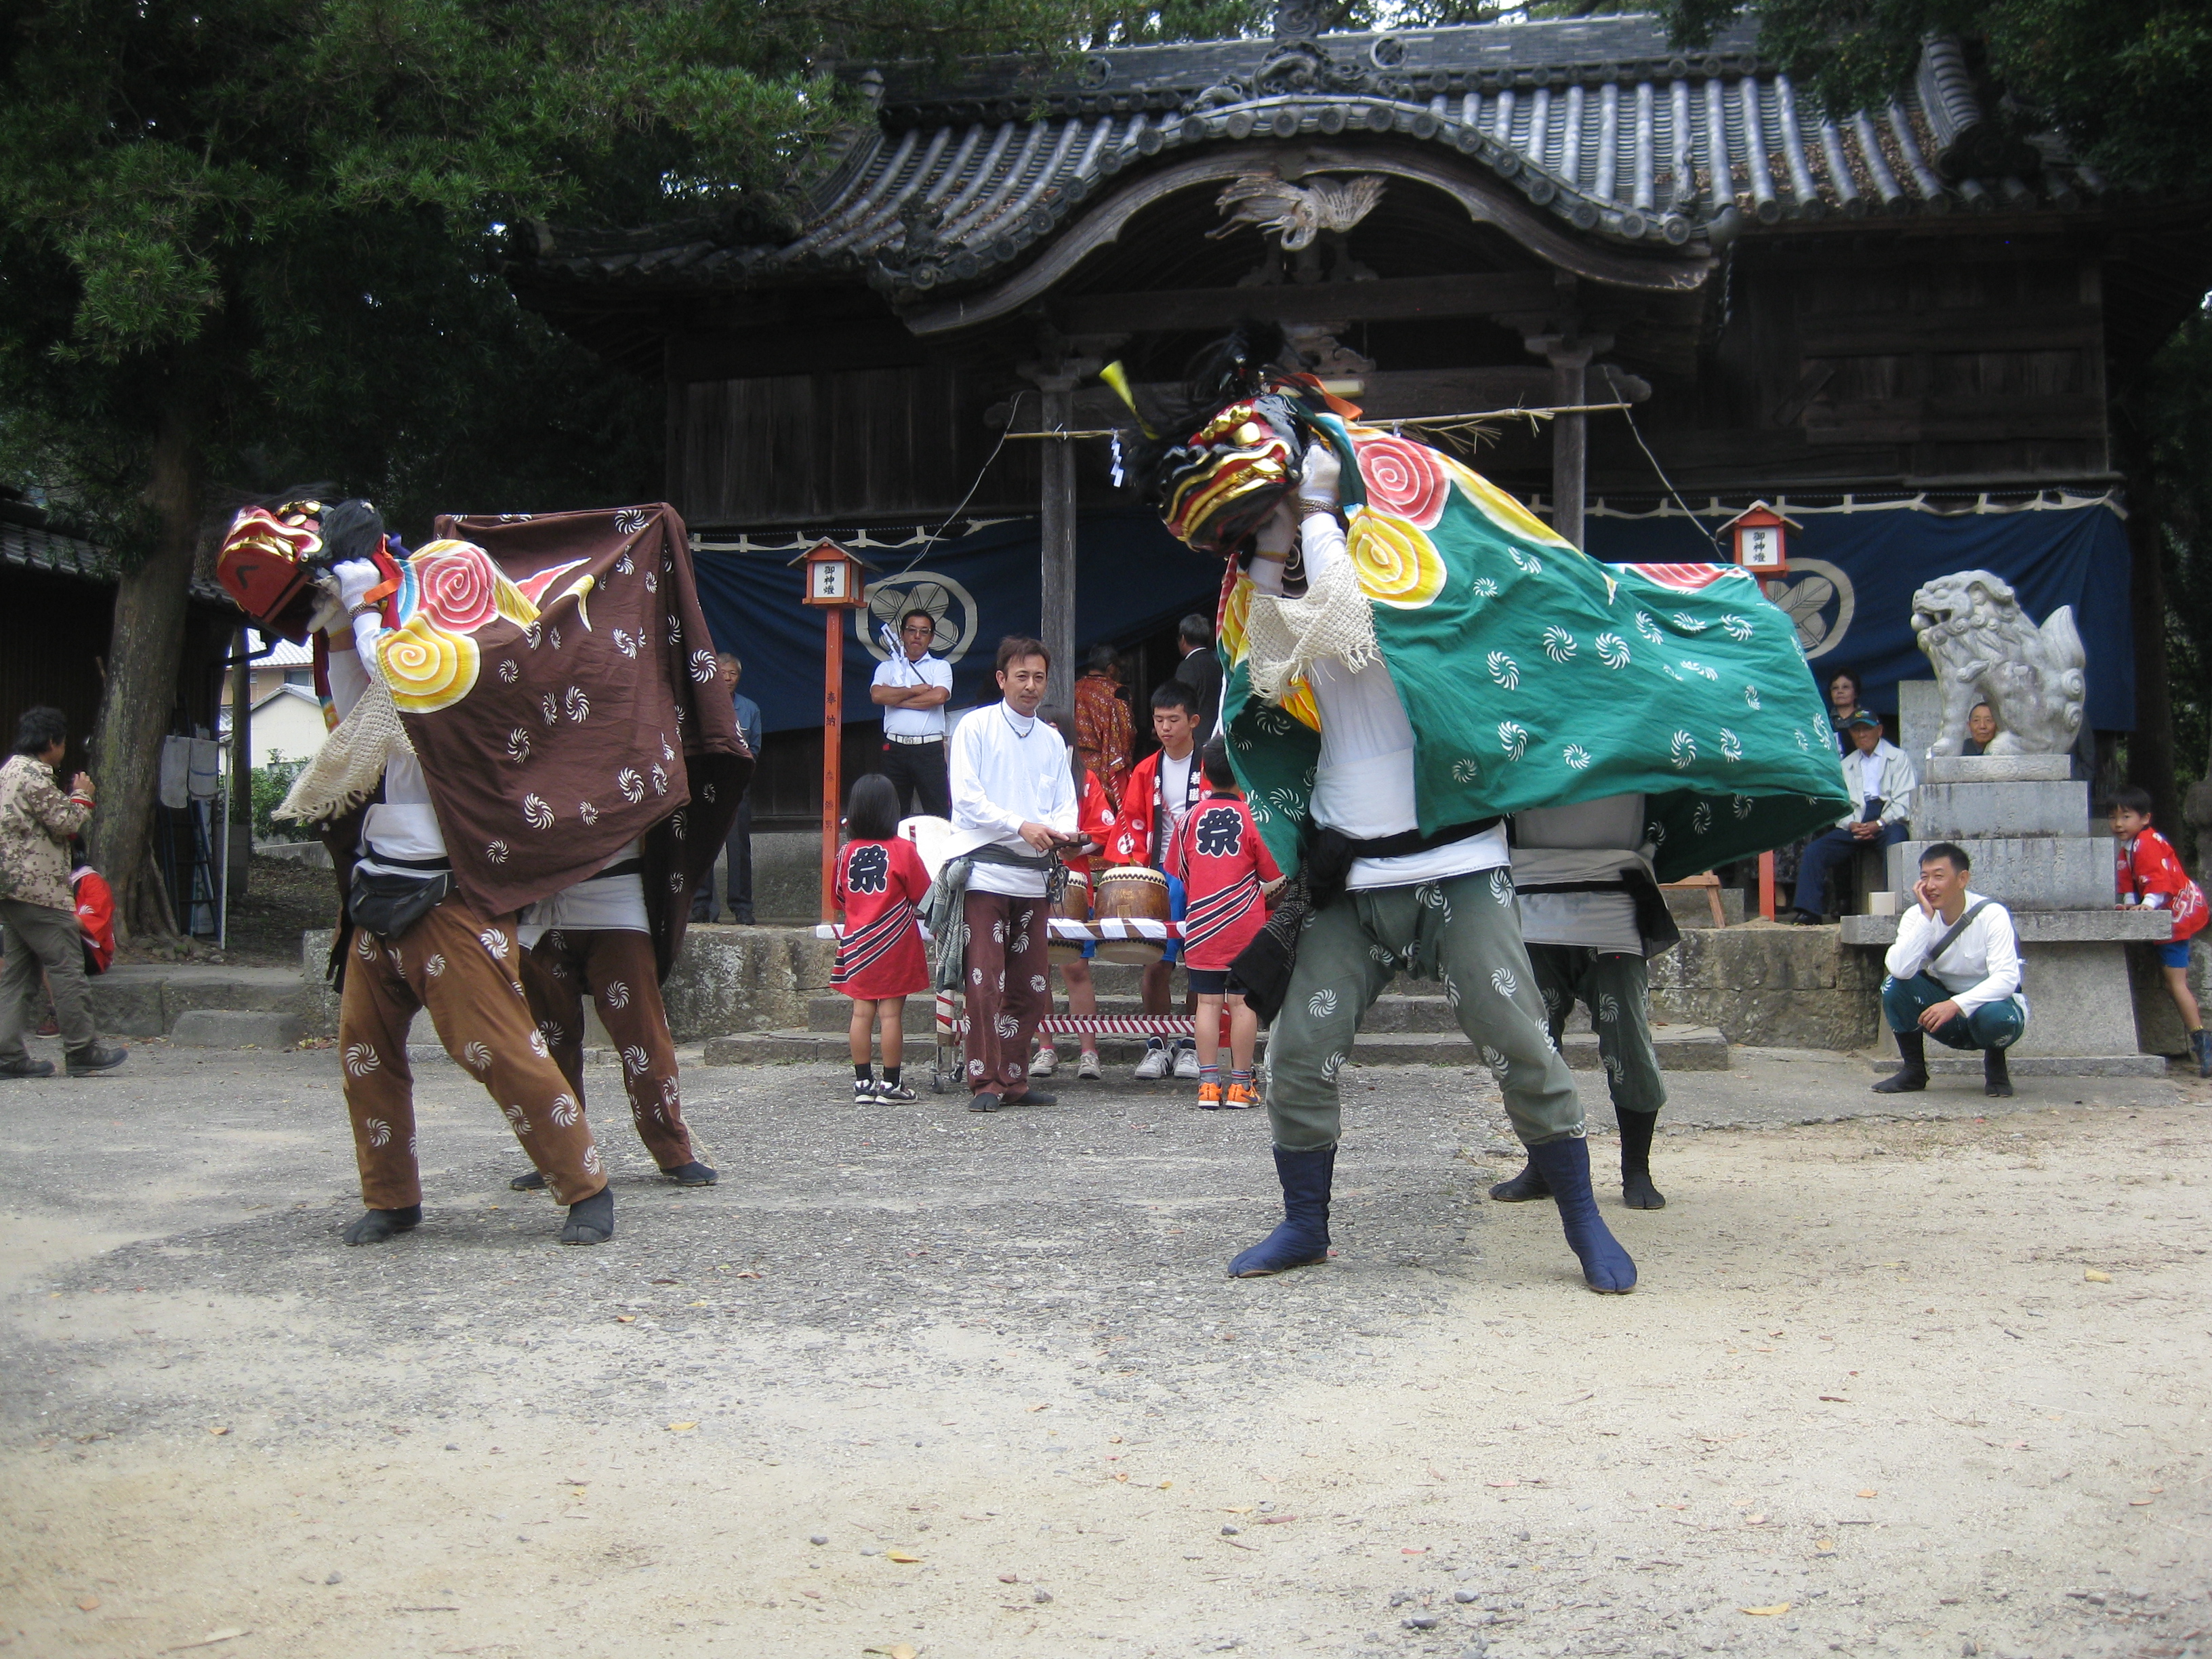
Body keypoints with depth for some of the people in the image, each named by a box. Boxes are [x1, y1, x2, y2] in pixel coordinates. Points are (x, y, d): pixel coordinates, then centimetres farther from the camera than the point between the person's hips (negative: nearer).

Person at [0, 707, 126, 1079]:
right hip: (40, 889, -10)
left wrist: (72, 798, 17)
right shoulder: (35, 776, -12)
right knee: (67, 968, -5)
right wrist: (82, 797, 3)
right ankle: (82, 1051, -2)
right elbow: (64, 824, -13)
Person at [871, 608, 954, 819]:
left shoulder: (940, 667, 11)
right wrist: (916, 690, -3)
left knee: (939, 814, -5)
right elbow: (877, 695, -7)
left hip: (930, 749, -2)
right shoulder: (888, 667, 14)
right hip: (895, 748, 2)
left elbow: (939, 696, -10)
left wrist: (896, 698, -4)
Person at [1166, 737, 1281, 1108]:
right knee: (1243, 1003, 2)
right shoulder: (1253, 817, -5)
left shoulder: (1191, 818, 3)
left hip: (1201, 925, 2)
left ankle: (1208, 1085, 3)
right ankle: (1240, 1085, 5)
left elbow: (1178, 876, 11)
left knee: (1208, 1002, 5)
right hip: (1246, 927, -2)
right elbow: (1274, 876, -1)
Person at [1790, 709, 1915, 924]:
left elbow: (1904, 802, -1)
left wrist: (1879, 824, -16)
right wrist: (1851, 825, -9)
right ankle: (1808, 911, -23)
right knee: (1813, 850, -17)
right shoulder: (1846, 765, 24)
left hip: (1888, 822, -4)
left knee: (1895, 841, -38)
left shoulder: (1897, 757, 11)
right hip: (1856, 824, 4)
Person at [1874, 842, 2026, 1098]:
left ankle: (1995, 1065, -2)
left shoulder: (1992, 916, -20)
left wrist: (1956, 1005, -42)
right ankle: (1914, 1070, -5)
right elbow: (1900, 969, -27)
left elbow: (2007, 978, -30)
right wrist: (1927, 917, -30)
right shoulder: (1916, 916, -10)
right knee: (1894, 986, -23)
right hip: (1944, 1004, 3)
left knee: (1996, 1016, -38)